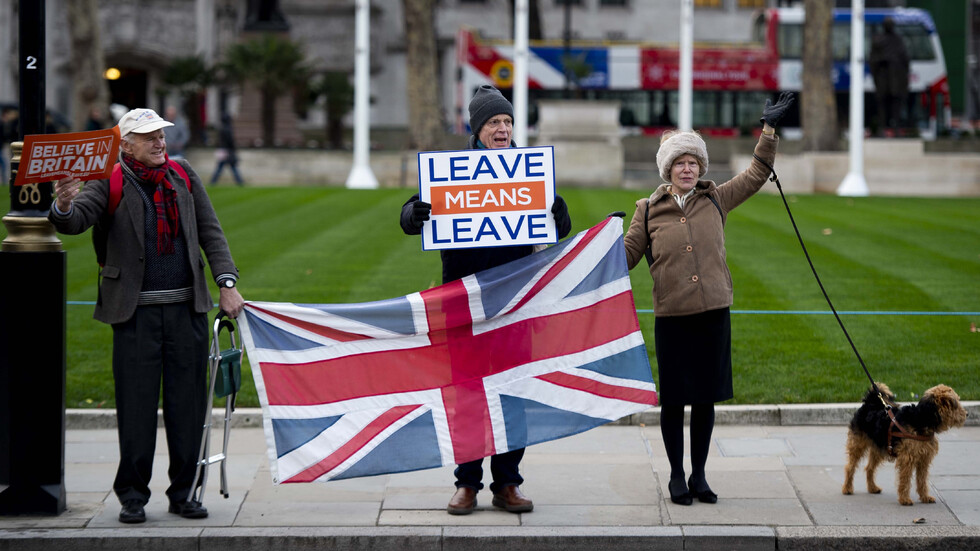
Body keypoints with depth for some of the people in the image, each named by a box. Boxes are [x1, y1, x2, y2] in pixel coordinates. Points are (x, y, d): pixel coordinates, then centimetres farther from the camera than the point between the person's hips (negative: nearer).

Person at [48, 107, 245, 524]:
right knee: (136, 404, -3)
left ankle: (184, 492, 14)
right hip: (136, 312, -3)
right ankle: (132, 496, 6)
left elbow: (210, 232, 12)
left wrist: (226, 283, 1)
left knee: (187, 403, 5)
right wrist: (63, 206, -39)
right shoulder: (110, 183, -2)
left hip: (187, 306, 3)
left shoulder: (183, 175, 10)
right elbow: (76, 221, -15)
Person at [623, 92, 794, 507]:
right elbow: (628, 253, 10)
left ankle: (699, 475, 19)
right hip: (672, 317, -2)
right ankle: (677, 476, 16)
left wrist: (769, 130, 12)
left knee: (706, 398, 7)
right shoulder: (648, 210, 3)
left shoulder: (716, 201, 8)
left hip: (714, 315, 2)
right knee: (674, 399, 2)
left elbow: (757, 174, 15)